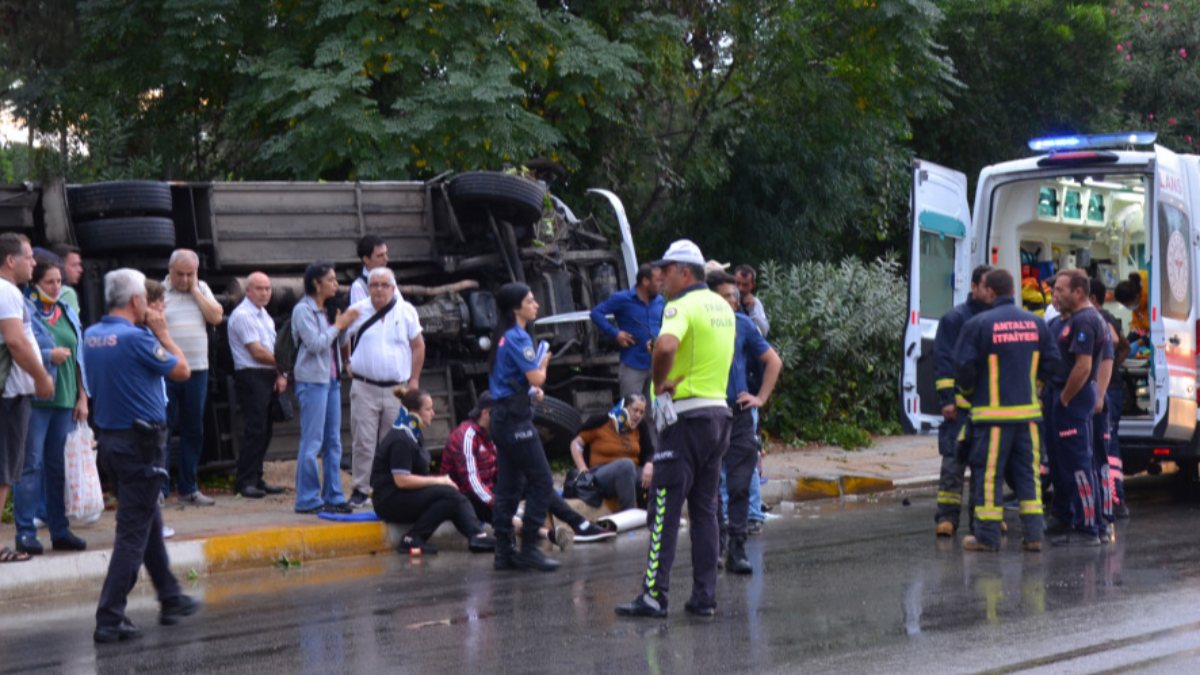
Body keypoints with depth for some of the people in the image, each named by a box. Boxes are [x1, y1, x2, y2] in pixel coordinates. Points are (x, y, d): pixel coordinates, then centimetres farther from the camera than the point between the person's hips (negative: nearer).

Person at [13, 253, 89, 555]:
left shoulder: (68, 314, 15)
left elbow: (79, 357, 19)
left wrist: (82, 396, 15)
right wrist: (49, 355, -13)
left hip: (64, 399, 6)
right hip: (34, 398, -6)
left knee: (58, 466, 10)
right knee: (31, 465, -6)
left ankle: (60, 530, 15)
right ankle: (25, 532, -3)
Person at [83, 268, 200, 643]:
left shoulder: (91, 336, 5)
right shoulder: (137, 338, -18)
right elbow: (182, 371, -7)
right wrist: (162, 332, 3)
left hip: (108, 439, 8)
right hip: (141, 443, -8)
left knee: (149, 523, 21)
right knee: (133, 533, -4)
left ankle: (171, 600, 32)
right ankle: (109, 619, -7)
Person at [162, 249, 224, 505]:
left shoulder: (202, 289, 11)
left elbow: (216, 316, -1)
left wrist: (194, 290, -3)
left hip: (197, 369, 4)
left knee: (194, 430, 10)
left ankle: (188, 487, 19)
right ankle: (158, 487, 3)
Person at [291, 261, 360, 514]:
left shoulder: (326, 310, 15)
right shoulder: (303, 310, -8)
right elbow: (315, 344, -16)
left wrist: (344, 326, 2)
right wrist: (339, 325, -9)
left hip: (331, 379, 8)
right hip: (312, 380, -8)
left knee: (333, 442, 9)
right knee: (312, 443, -7)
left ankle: (333, 496, 13)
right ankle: (308, 500, -3)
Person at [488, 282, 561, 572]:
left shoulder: (504, 336, 15)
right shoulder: (518, 337, -14)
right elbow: (536, 378, -18)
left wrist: (532, 389, 6)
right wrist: (544, 363, 3)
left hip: (501, 415, 10)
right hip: (516, 418, -10)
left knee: (509, 487, 10)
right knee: (541, 481, -6)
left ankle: (505, 552, 12)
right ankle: (529, 548, -7)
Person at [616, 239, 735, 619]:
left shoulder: (682, 306, -12)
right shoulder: (723, 307, 15)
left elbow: (665, 346, -32)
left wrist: (660, 383, -14)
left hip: (687, 416, -8)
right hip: (719, 412, 8)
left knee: (665, 508, -5)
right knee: (705, 510, 10)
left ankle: (654, 595, -7)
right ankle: (705, 597, 9)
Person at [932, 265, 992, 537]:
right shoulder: (955, 319, 0)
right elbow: (943, 361, -3)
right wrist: (947, 399, -10)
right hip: (962, 405, -4)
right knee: (953, 460, -6)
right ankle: (946, 516, -4)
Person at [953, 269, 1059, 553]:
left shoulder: (978, 324, -10)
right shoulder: (1036, 322, 6)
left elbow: (963, 367, -11)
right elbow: (1052, 362, 8)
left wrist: (968, 391, 9)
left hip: (993, 412, -4)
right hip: (1028, 410, 4)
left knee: (988, 472, 2)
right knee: (1028, 471, 11)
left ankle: (986, 535, 4)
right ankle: (1033, 534, 9)